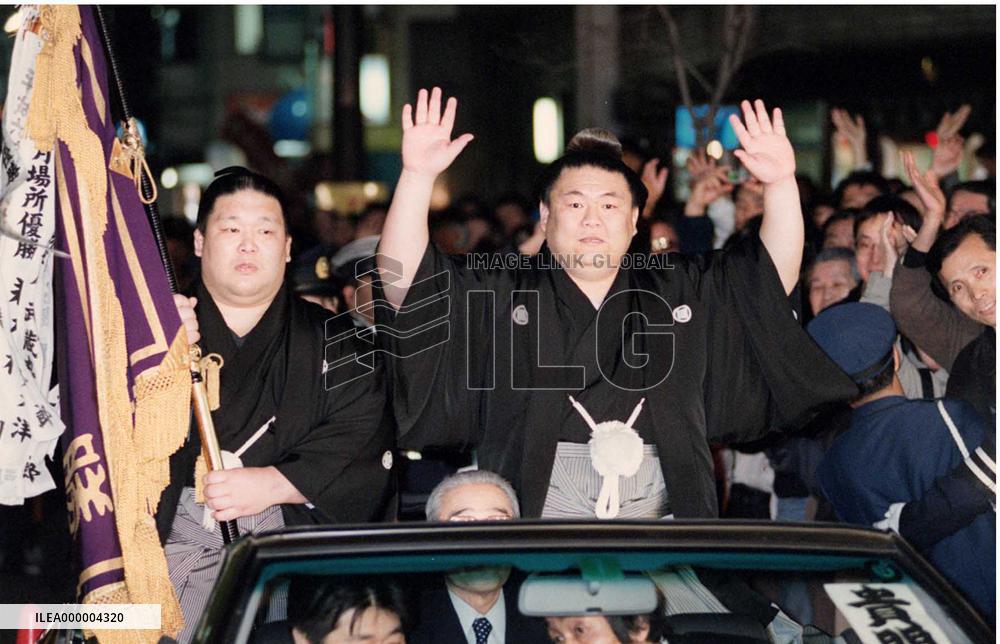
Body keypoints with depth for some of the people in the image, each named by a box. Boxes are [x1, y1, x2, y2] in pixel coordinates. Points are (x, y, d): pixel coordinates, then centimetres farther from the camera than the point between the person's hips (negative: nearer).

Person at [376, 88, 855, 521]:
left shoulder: (681, 291, 18)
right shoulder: (500, 297, 10)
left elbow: (775, 270, 13)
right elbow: (403, 276, 0)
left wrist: (780, 183, -4)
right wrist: (418, 175, -14)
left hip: (659, 512, 2)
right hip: (535, 514, -2)